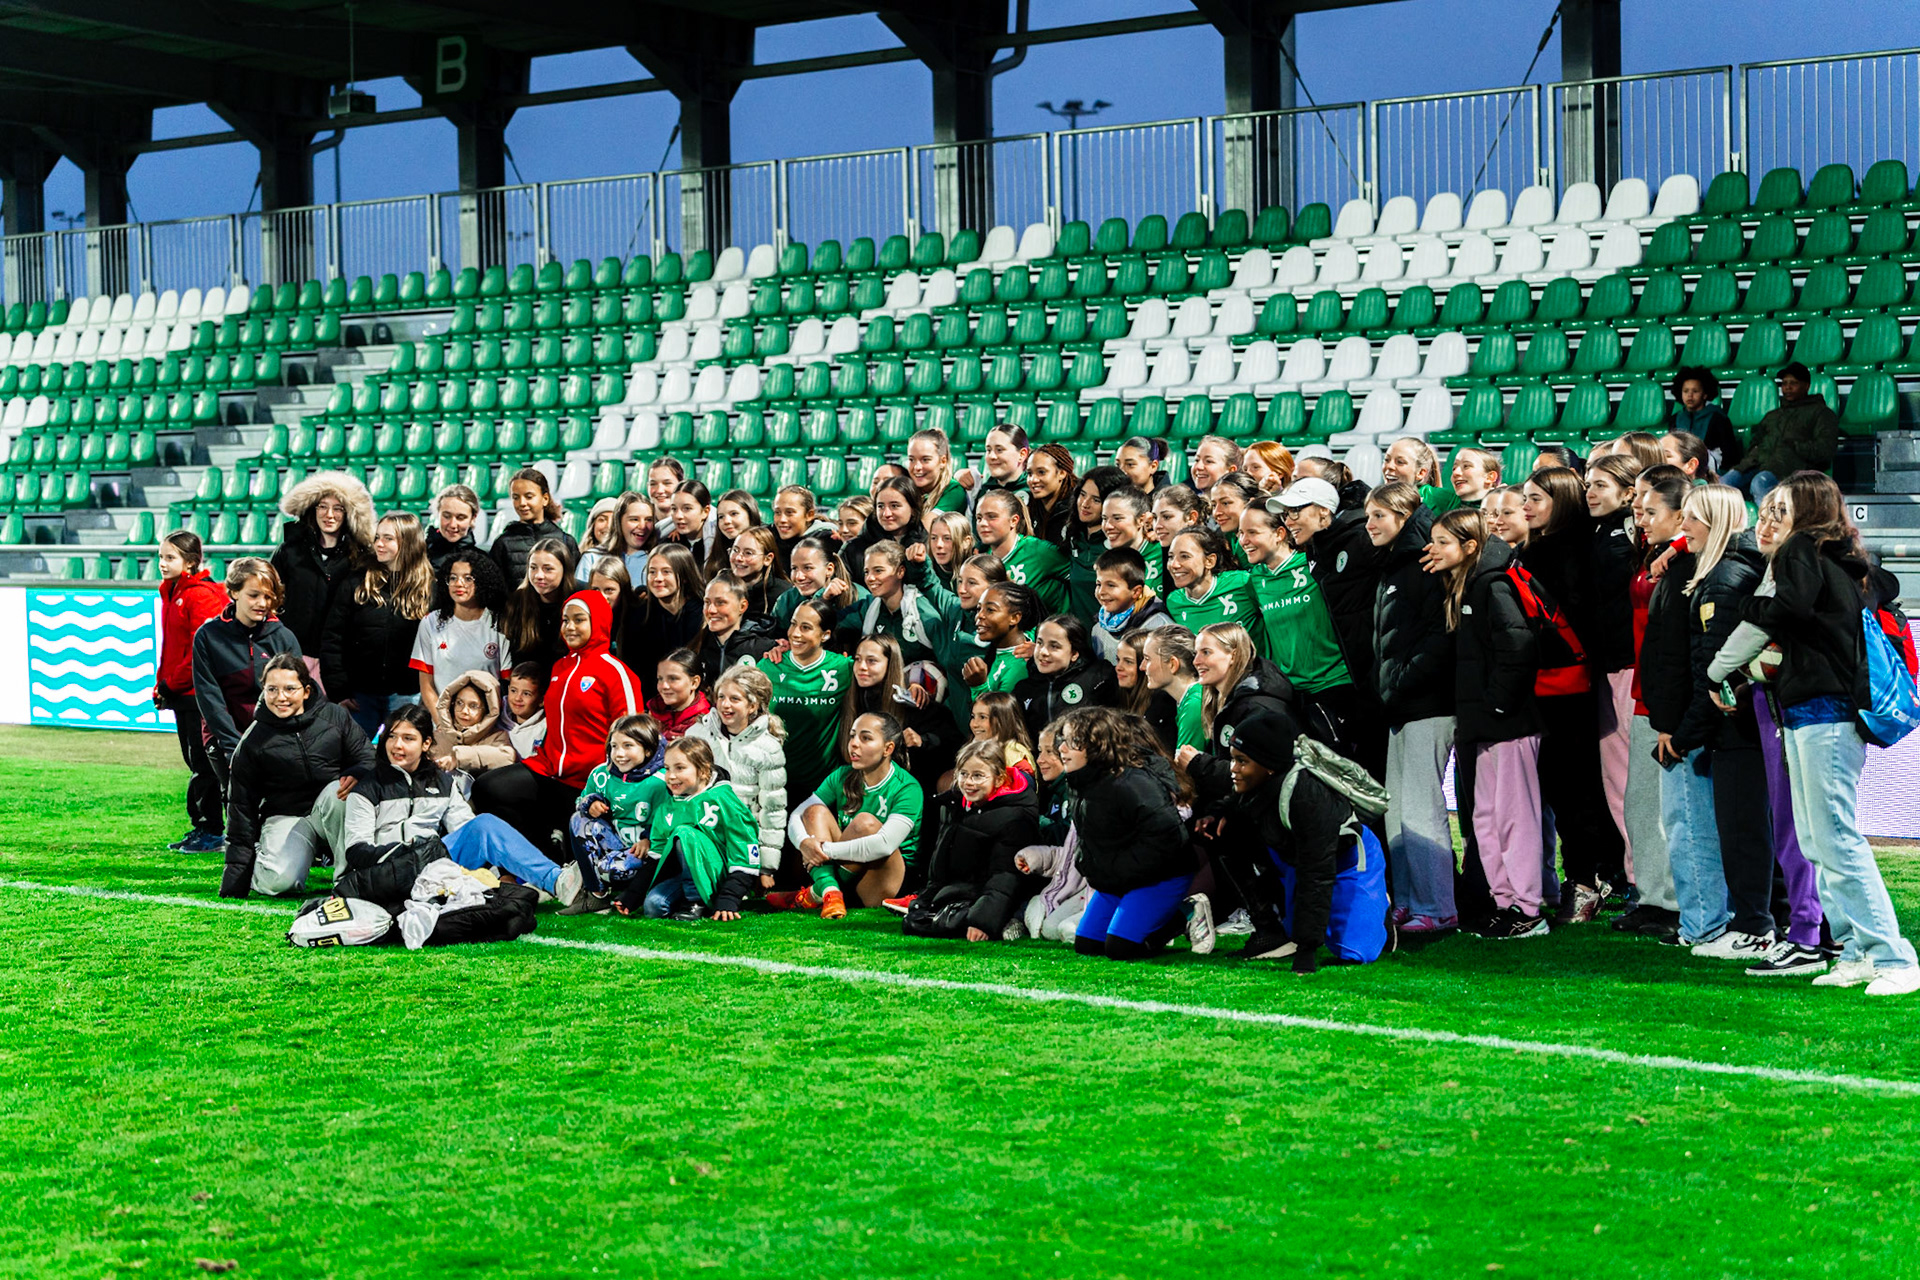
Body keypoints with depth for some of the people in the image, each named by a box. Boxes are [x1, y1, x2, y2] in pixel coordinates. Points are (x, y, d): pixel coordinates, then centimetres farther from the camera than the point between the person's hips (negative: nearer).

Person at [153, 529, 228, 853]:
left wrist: (172, 683, -14)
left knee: (204, 764, -5)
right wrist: (162, 686, 13)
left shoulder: (202, 595, -14)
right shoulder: (171, 593, 14)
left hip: (200, 693, -9)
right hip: (181, 694, 9)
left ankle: (212, 833, 1)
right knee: (195, 762, 13)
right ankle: (201, 827, 19)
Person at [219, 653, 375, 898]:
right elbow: (241, 807, 2)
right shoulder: (252, 741, 0)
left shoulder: (334, 716, 1)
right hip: (285, 819, 0)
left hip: (332, 813, 0)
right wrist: (234, 882, -1)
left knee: (337, 791, -35)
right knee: (278, 882, -29)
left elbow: (367, 758, 2)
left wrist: (356, 776, -27)